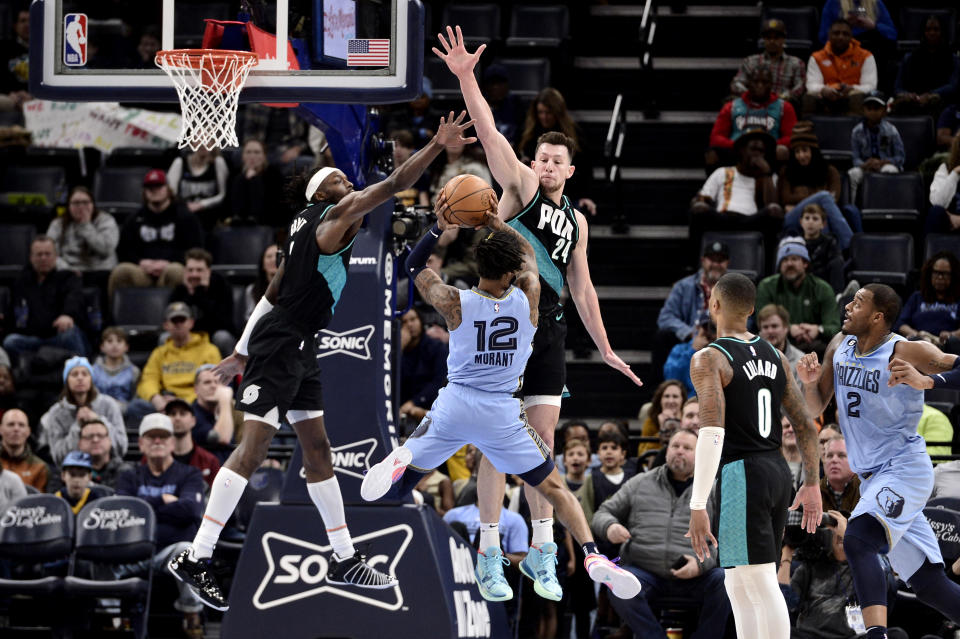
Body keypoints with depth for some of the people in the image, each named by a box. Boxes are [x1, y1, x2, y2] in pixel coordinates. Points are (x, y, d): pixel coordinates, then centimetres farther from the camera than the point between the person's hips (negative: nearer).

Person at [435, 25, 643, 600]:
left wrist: (604, 348, 21)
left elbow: (581, 286, 23)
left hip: (548, 330, 5)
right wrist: (466, 78, -28)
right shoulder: (520, 186, 1)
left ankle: (542, 551, 10)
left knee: (542, 436, 4)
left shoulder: (576, 220, 16)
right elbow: (491, 133, -14)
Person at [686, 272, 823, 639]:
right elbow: (805, 425, 14)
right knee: (738, 585, 16)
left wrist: (697, 506, -21)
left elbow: (712, 433, -19)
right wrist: (812, 484, 23)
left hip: (741, 474, -8)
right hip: (777, 471, 8)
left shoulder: (709, 359, -10)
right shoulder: (775, 357, 13)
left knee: (760, 584, -10)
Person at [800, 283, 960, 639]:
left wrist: (923, 382, -36)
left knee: (857, 541, -29)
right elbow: (815, 409, 14)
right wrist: (810, 382, -7)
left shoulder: (906, 353, -14)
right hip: (873, 477, 8)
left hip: (905, 471, -8)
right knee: (928, 585, 10)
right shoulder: (840, 347, 7)